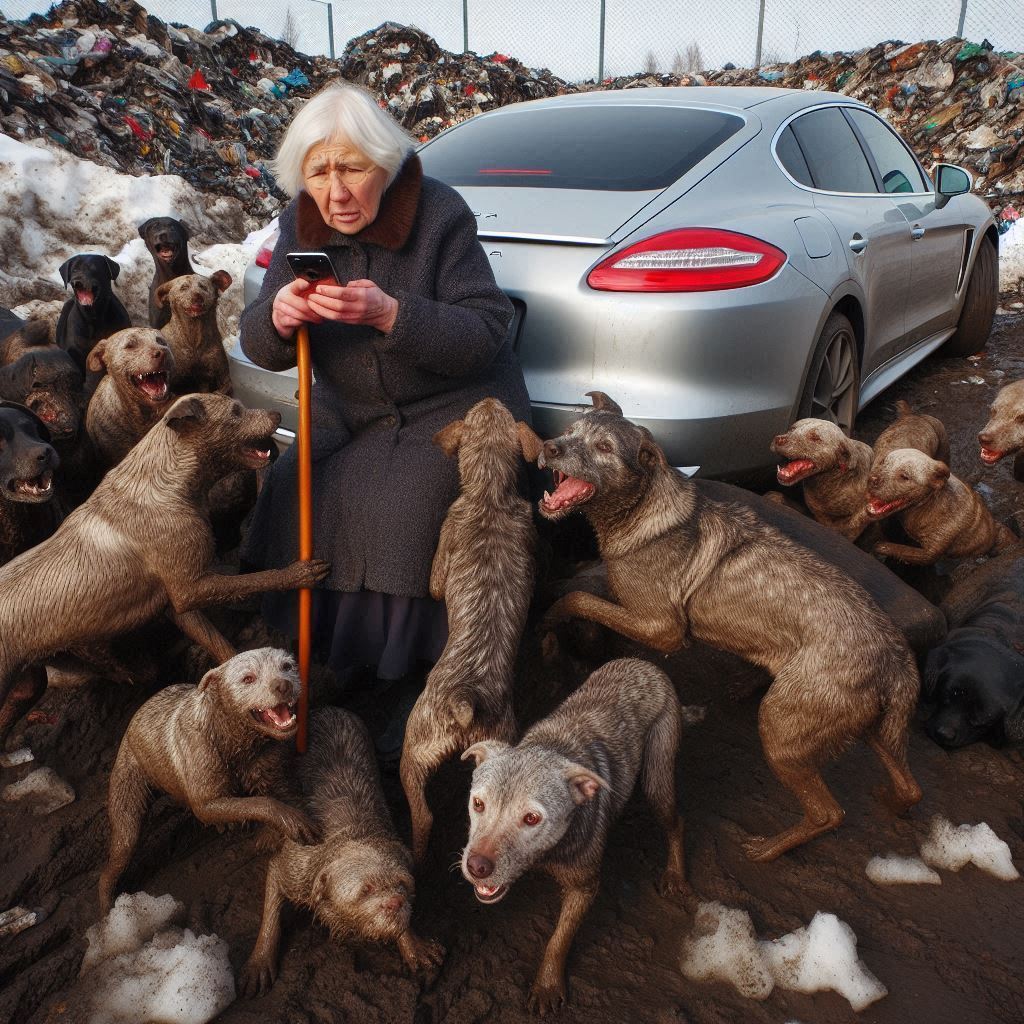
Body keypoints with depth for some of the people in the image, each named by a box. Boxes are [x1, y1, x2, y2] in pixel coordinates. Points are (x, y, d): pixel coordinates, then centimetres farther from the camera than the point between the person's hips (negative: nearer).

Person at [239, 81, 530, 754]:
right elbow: (259, 346, -2)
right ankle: (330, 651, 4)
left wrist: (390, 314, -36)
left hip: (455, 406, -5)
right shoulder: (302, 225, -2)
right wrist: (278, 317, -27)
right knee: (293, 493, -17)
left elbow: (487, 332, -22)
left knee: (405, 505, -29)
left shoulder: (439, 214, -17)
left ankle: (421, 681, -11)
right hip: (350, 414, 5)